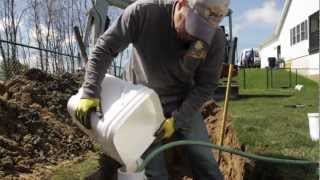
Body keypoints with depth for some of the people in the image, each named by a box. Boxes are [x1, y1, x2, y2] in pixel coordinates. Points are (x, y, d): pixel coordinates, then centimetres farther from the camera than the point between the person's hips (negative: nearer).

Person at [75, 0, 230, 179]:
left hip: (184, 103, 2)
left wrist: (177, 120, -17)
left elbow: (206, 85, -10)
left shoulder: (215, 37, -20)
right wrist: (90, 93, -23)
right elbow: (104, 49, -17)